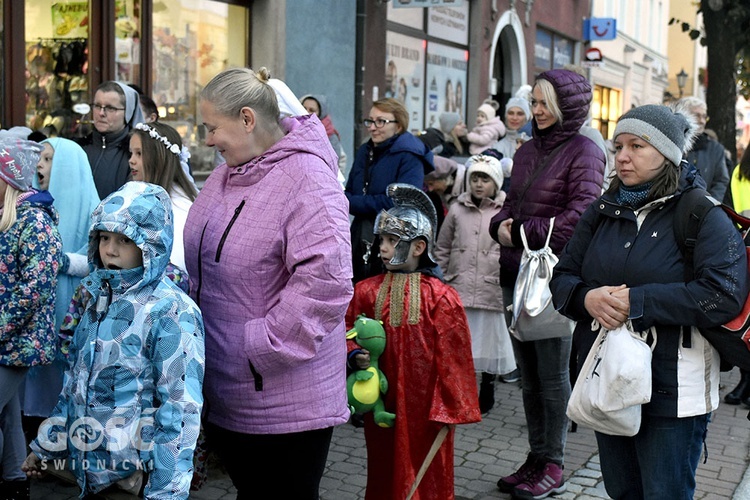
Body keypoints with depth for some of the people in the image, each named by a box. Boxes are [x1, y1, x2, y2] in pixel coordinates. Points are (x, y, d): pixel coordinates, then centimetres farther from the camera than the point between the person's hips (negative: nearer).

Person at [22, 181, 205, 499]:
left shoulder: (171, 312, -18)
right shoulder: (102, 297, 5)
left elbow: (180, 408, -20)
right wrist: (47, 445, 19)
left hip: (136, 473, -7)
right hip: (90, 466, 7)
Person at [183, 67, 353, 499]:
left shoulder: (306, 178, -19)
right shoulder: (227, 175, 8)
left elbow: (326, 276, -29)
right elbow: (203, 260, 22)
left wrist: (262, 343, -24)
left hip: (285, 399, -8)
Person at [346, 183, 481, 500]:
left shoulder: (441, 298, -12)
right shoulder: (366, 292, 0)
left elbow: (451, 357, -9)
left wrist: (451, 407, -7)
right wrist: (355, 355, -9)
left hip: (424, 405, -3)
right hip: (382, 402, 3)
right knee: (383, 470, 16)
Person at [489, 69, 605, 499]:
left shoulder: (583, 151, -7)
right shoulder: (528, 151, 16)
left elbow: (581, 213, -18)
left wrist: (524, 233, -15)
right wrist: (500, 226, -2)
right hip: (516, 274, 7)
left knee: (552, 373, 1)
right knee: (529, 373, 13)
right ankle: (536, 457, 23)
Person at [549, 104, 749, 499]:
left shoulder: (701, 215, -10)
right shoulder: (603, 211, 9)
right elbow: (563, 276, 9)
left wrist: (637, 302, -23)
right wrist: (587, 297, -15)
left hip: (673, 392, -6)